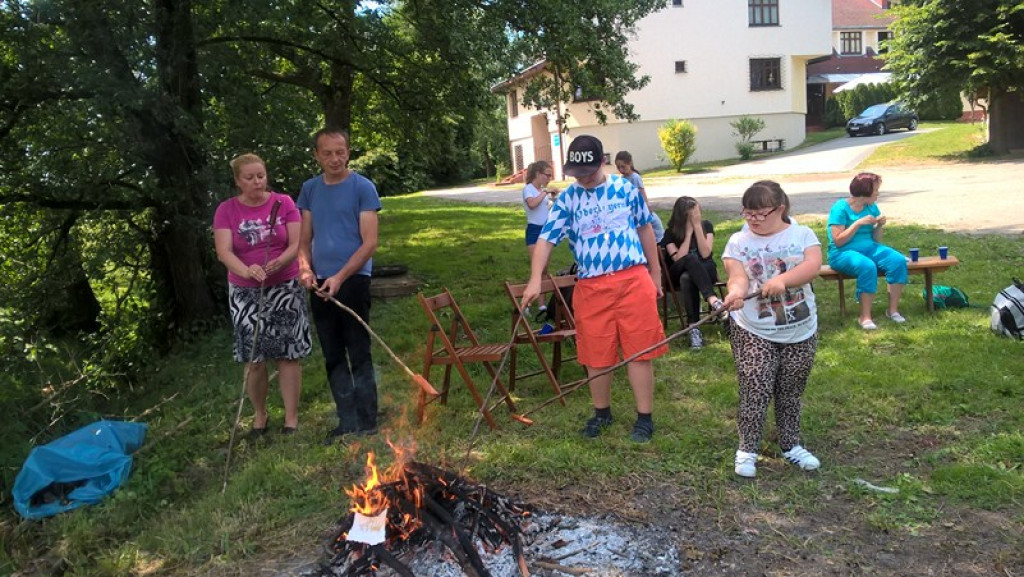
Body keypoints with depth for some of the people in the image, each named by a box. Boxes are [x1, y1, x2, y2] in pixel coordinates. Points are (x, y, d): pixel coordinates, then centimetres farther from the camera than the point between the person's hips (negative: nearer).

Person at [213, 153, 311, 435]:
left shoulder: (284, 203, -1)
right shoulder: (226, 210, -1)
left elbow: (297, 244, -5)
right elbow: (224, 251, -11)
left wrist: (279, 262, -26)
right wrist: (246, 271, -31)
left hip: (285, 288, 0)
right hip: (245, 293, 1)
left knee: (288, 354, 0)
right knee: (253, 357, 5)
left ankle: (291, 417, 11)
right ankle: (259, 415, 24)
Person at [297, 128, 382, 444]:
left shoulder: (363, 187, -5)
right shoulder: (310, 189, 11)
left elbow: (369, 243, -10)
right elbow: (305, 239, 14)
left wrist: (340, 277, -19)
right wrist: (305, 267, -6)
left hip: (352, 281, -5)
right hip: (320, 285, 5)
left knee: (359, 356, 0)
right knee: (333, 358, 11)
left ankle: (367, 425, 10)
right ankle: (346, 422, 22)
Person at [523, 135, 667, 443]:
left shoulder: (625, 189, 5)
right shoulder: (566, 199, 2)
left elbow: (645, 230, 14)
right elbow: (546, 240, -6)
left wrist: (655, 274, 15)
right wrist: (535, 279, -21)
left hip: (633, 280, -1)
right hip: (591, 287, 1)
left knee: (639, 352, 2)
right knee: (596, 355, 9)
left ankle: (645, 417, 15)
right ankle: (602, 412, 30)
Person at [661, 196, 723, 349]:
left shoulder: (706, 225, -1)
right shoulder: (670, 232, -4)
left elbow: (705, 254, -15)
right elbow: (678, 258, -19)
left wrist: (697, 226, -19)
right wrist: (689, 231, -18)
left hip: (706, 271, 0)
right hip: (678, 273, 0)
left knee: (687, 278, -39)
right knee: (691, 259, -38)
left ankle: (694, 327, -47)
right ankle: (712, 299, -53)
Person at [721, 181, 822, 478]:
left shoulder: (802, 235, 1)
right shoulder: (738, 241, -1)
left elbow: (812, 266, -17)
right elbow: (738, 277, -17)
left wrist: (782, 279, -34)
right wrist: (736, 292, -40)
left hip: (800, 332, 2)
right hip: (754, 333, -1)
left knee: (791, 394, 13)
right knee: (755, 393, -6)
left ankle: (791, 445, 31)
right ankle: (747, 449, 11)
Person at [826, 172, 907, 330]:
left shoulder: (872, 207, 10)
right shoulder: (840, 208, -9)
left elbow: (875, 239, 15)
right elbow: (838, 241, -15)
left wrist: (880, 226, -5)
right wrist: (858, 223, -18)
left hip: (869, 248, 6)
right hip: (843, 252, -6)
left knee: (898, 260, -20)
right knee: (868, 266, -37)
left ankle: (893, 309, -12)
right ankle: (865, 317, -27)